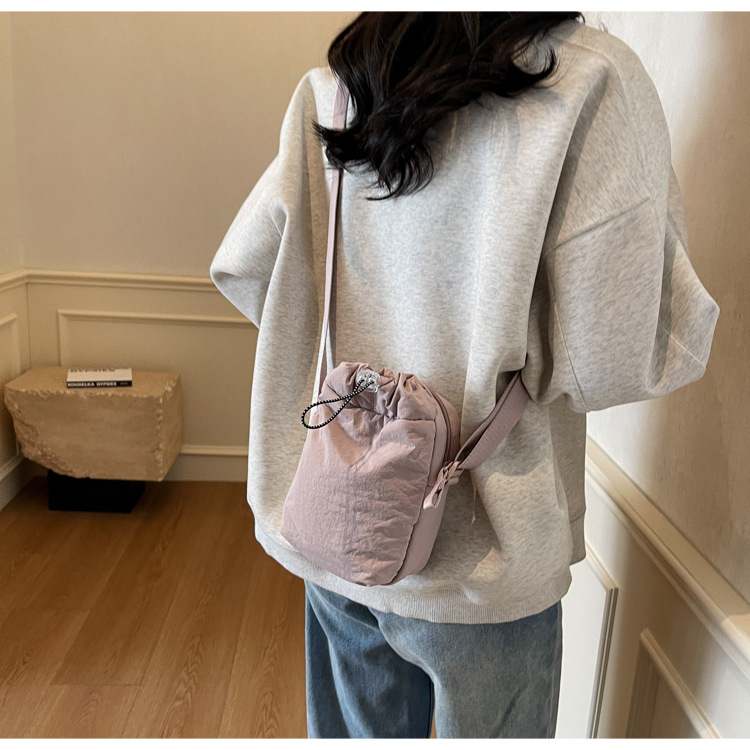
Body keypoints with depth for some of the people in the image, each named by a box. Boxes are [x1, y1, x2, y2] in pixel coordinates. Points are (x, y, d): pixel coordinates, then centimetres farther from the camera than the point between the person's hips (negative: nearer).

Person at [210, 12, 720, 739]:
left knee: (352, 729, 26)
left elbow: (241, 269, 2)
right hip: (475, 552, -4)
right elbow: (612, 363, -20)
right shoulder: (592, 81, -15)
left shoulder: (327, 91, 0)